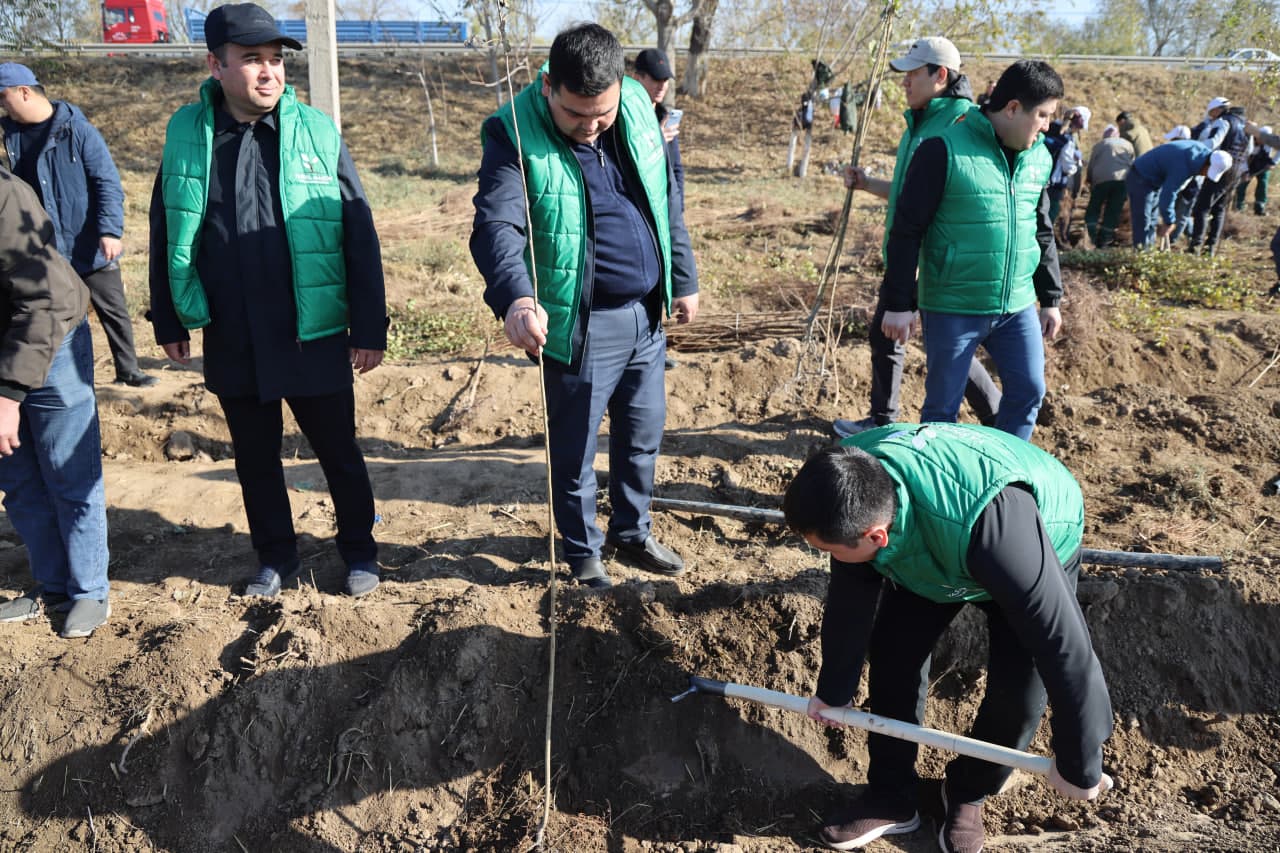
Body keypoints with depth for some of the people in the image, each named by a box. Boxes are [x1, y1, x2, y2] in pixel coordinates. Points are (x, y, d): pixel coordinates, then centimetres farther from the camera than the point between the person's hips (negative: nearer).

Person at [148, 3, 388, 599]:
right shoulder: (186, 134, 0)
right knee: (255, 457, 16)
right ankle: (275, 556, 35)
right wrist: (169, 321, 10)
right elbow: (166, 234, 9)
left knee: (338, 452, 11)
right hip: (231, 342, 2)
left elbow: (359, 236, -5)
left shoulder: (317, 132, -6)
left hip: (314, 337, -2)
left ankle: (359, 550, 31)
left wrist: (370, 328, -6)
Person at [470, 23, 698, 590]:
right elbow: (495, 225, -31)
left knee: (643, 435, 19)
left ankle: (632, 533, 41)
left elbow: (667, 201, 11)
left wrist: (683, 280, 14)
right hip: (579, 325, -5)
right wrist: (515, 298, -49)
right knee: (574, 451, 8)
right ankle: (583, 554, 31)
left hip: (646, 314, 5)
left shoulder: (639, 106, 0)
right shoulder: (515, 134, -17)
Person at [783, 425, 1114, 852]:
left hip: (1037, 550, -4)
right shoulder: (852, 483, -31)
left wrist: (1079, 764, -28)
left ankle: (969, 793, 19)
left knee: (1018, 690, -10)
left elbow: (1062, 645, -40)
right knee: (894, 652, -3)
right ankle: (890, 796, 16)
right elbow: (850, 597, -14)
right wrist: (834, 689, -1)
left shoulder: (991, 525, -50)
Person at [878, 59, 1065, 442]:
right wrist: (897, 304, -13)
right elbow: (906, 232, -12)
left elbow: (1043, 231, 18)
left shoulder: (1039, 158, 8)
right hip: (952, 309, -6)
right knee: (943, 406, 5)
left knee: (1028, 392, 10)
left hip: (1018, 307, 6)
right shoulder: (944, 151, -13)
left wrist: (1051, 297, 19)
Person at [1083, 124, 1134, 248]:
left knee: (1093, 209, 8)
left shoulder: (1098, 146, 18)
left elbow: (1090, 167, 14)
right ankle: (1104, 242, 4)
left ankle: (1090, 238, -7)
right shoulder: (1127, 144, 22)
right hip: (1123, 179, 1)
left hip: (1102, 179, -1)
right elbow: (1133, 164, 18)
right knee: (1114, 211, 5)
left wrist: (1089, 182, 26)